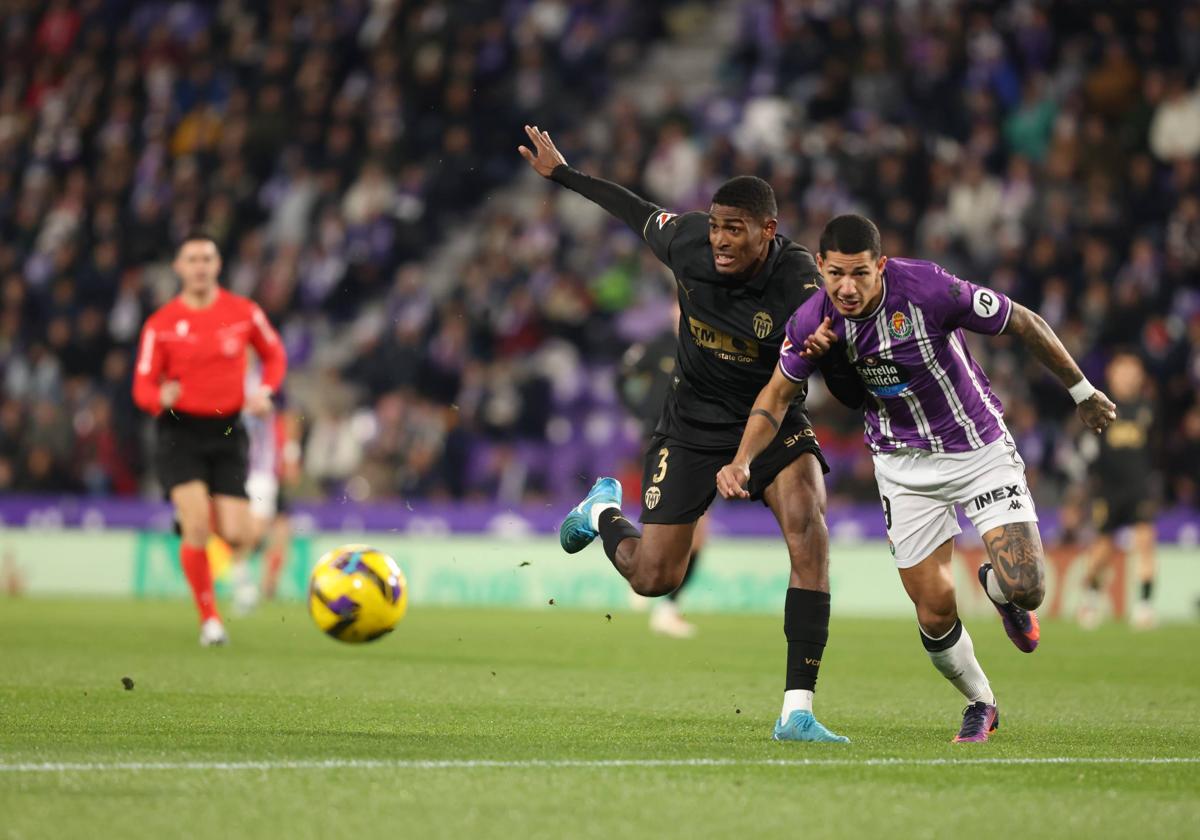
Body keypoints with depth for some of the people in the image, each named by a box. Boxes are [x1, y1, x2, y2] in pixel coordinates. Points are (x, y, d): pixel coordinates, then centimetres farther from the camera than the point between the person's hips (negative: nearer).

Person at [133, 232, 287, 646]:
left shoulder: (243, 312, 3)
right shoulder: (161, 324, -1)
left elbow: (274, 355, 18)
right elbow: (143, 387, -1)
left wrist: (265, 391, -1)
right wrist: (161, 397, -25)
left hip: (227, 431, 2)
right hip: (180, 430, -2)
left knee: (236, 537, -7)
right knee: (197, 525, -19)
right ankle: (209, 619, -3)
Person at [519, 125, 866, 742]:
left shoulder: (797, 282, -27)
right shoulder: (689, 243, -18)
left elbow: (851, 394, -28)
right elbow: (640, 214, 5)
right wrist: (561, 173, 15)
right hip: (693, 427, 2)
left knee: (809, 534, -28)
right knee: (652, 578, 2)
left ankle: (797, 712, -25)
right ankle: (604, 512, 41)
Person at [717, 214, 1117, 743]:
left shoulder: (929, 289, -27)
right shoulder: (812, 322, -16)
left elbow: (1023, 324, -12)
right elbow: (778, 395, 2)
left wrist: (1083, 393, -1)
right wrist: (741, 461, -14)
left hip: (979, 446, -2)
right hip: (904, 464, 2)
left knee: (1026, 587, -16)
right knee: (935, 612, -4)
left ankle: (998, 589, 23)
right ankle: (980, 704, 26)